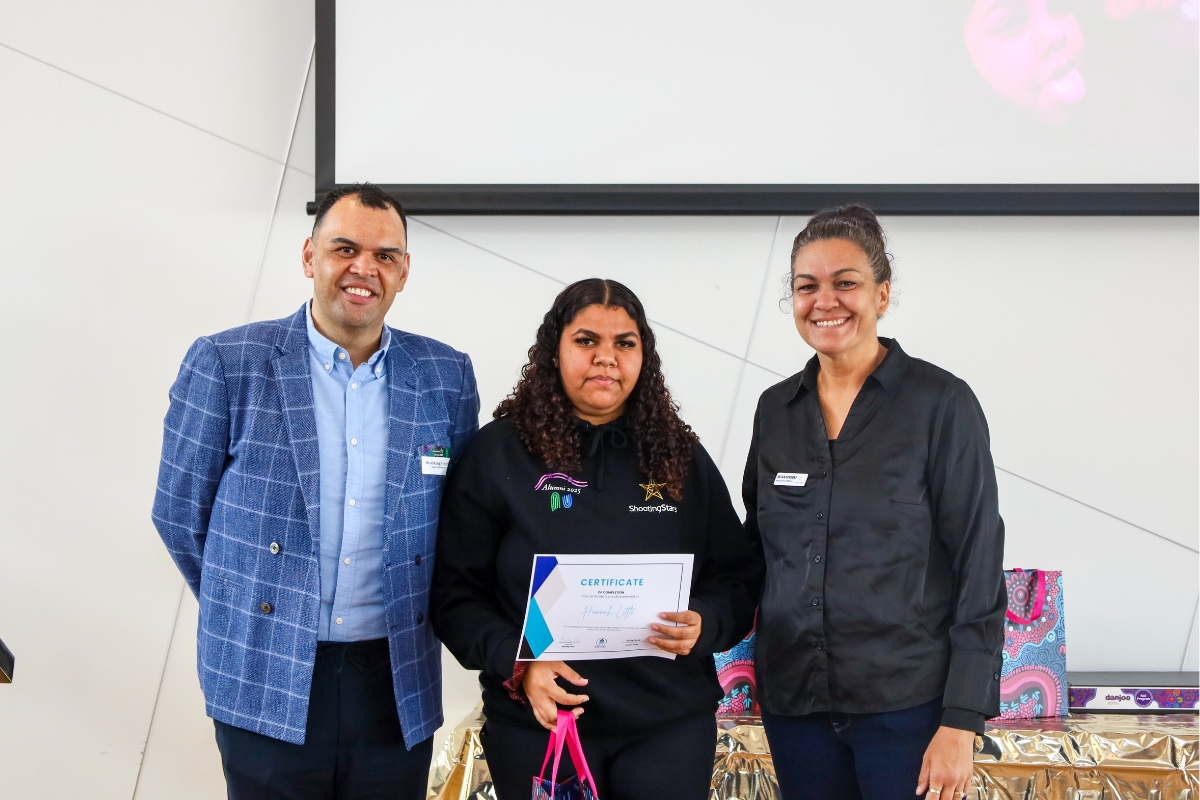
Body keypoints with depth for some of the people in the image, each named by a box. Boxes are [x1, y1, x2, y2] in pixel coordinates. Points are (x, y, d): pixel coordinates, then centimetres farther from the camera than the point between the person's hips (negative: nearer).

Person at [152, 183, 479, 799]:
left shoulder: (447, 376, 4)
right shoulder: (224, 363, -3)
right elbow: (179, 512, 3)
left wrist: (416, 613, 9)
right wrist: (241, 608, 8)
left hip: (399, 685, 2)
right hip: (266, 685, -2)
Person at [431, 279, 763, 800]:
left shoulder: (680, 456, 6)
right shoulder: (499, 452, -2)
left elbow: (738, 576, 9)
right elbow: (456, 591, -2)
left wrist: (704, 624, -12)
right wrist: (516, 664, -17)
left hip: (671, 722, 2)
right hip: (538, 723, -2)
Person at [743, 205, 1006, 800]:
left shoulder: (941, 404, -7)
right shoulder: (775, 409, 7)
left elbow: (978, 571, -8)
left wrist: (961, 724, -12)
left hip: (906, 705, -4)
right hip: (793, 702, 4)